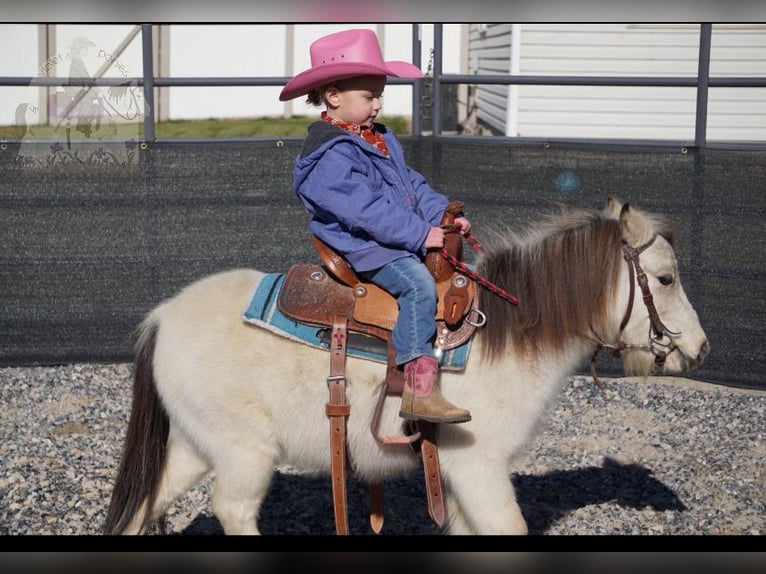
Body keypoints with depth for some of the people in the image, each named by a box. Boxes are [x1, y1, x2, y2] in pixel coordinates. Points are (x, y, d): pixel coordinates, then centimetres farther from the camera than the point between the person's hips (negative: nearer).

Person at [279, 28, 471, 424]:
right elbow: (366, 209, -25)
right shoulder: (329, 156, -18)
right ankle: (418, 388, -32)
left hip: (402, 239, 10)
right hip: (363, 248, -10)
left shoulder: (380, 140, 15)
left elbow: (411, 183, 21)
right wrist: (420, 235, -24)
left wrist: (443, 214, 6)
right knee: (418, 283, -29)